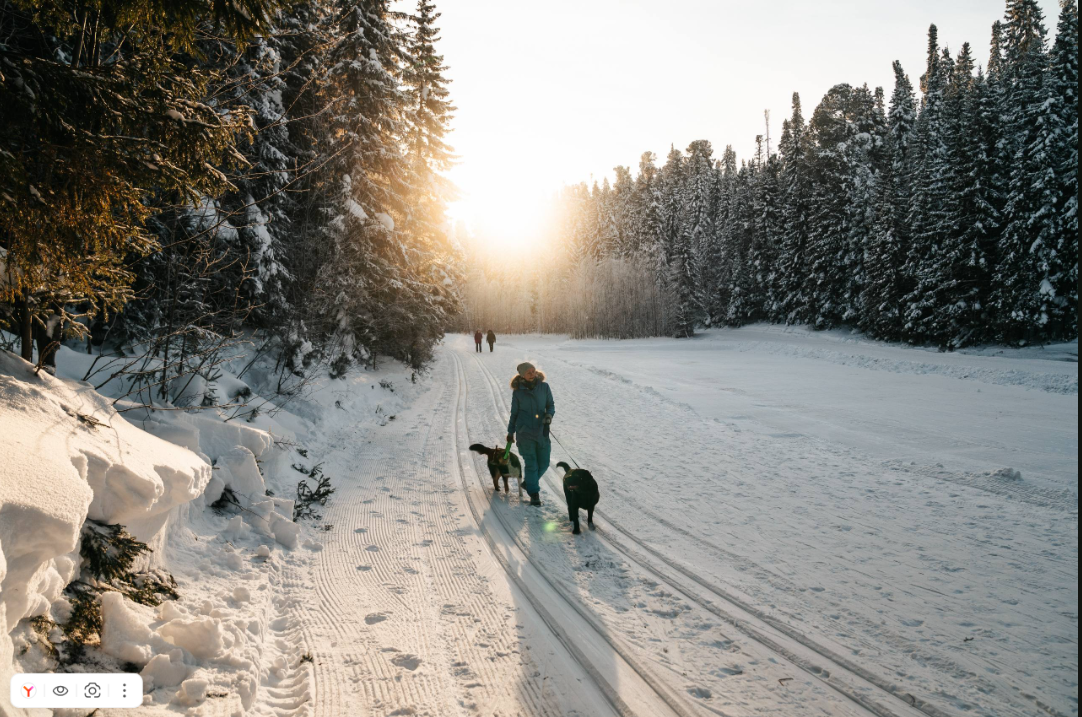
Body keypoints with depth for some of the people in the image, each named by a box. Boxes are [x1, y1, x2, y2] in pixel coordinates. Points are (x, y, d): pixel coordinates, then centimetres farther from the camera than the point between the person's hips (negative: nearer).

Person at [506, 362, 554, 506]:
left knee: (543, 463, 6)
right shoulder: (517, 391, -2)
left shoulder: (544, 387, 0)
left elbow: (551, 404, 10)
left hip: (542, 431, 2)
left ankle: (529, 482, 33)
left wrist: (549, 415, -12)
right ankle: (534, 494, 9)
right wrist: (510, 432, 12)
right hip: (525, 432, -2)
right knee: (531, 464, -2)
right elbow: (514, 413, 7)